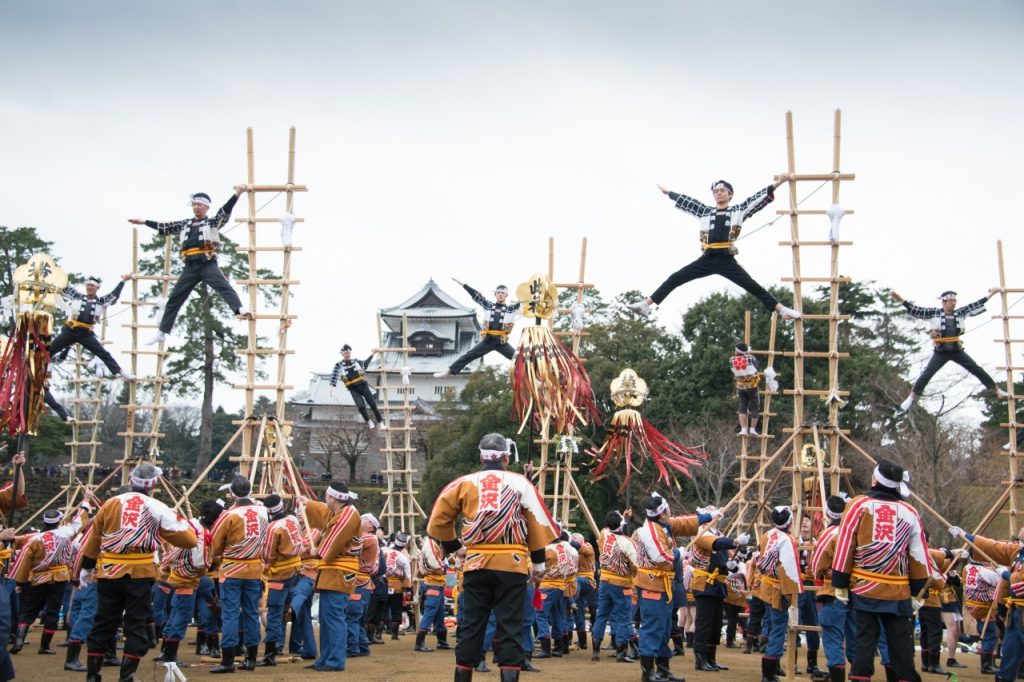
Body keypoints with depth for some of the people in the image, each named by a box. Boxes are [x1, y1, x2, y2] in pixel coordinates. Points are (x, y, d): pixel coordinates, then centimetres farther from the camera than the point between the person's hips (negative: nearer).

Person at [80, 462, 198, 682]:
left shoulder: (111, 503, 6)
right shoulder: (158, 509, -1)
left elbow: (93, 539, 12)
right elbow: (188, 539, -1)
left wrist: (87, 568, 24)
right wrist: (186, 524, 21)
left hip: (109, 572, 3)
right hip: (139, 574, -3)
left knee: (104, 623, 11)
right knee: (135, 625, 5)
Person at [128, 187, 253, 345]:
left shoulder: (213, 222, 6)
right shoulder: (185, 224, 20)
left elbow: (225, 211, -11)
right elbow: (166, 227, 27)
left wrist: (237, 194, -27)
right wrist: (144, 222, 30)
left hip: (207, 264, -5)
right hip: (190, 267, 5)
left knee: (224, 287, -30)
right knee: (174, 298, 9)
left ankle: (241, 311, -50)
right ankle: (162, 333, 19)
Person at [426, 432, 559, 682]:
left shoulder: (464, 483, 5)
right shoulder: (520, 483, 2)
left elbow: (438, 520, 6)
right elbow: (538, 523, 3)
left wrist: (453, 546, 18)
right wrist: (538, 560, 12)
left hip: (476, 564, 2)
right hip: (512, 564, -2)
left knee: (471, 626, 9)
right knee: (510, 628, 1)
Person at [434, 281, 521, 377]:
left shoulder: (511, 308, 10)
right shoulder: (488, 305, 13)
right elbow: (476, 294, 11)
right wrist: (462, 284, 10)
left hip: (502, 341, -1)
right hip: (488, 339, 1)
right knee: (469, 355, -3)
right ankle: (450, 371, -3)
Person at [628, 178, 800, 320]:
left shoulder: (739, 210, 10)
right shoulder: (706, 212, 19)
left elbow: (758, 199, 3)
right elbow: (687, 202, 27)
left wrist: (776, 184, -6)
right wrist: (668, 193, 34)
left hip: (727, 261, -3)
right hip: (707, 260, 3)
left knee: (753, 286, -10)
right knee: (674, 279, -2)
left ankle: (782, 310, -9)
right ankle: (646, 304, -1)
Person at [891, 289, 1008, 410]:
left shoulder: (960, 313, 2)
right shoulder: (934, 313, -7)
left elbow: (975, 305, 7)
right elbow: (917, 310, -13)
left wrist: (990, 295, 9)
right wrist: (901, 300, -24)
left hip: (957, 351, 3)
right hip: (941, 352, -3)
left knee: (977, 370, 2)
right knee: (927, 374, -9)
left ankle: (997, 390, 10)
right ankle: (911, 398, 2)